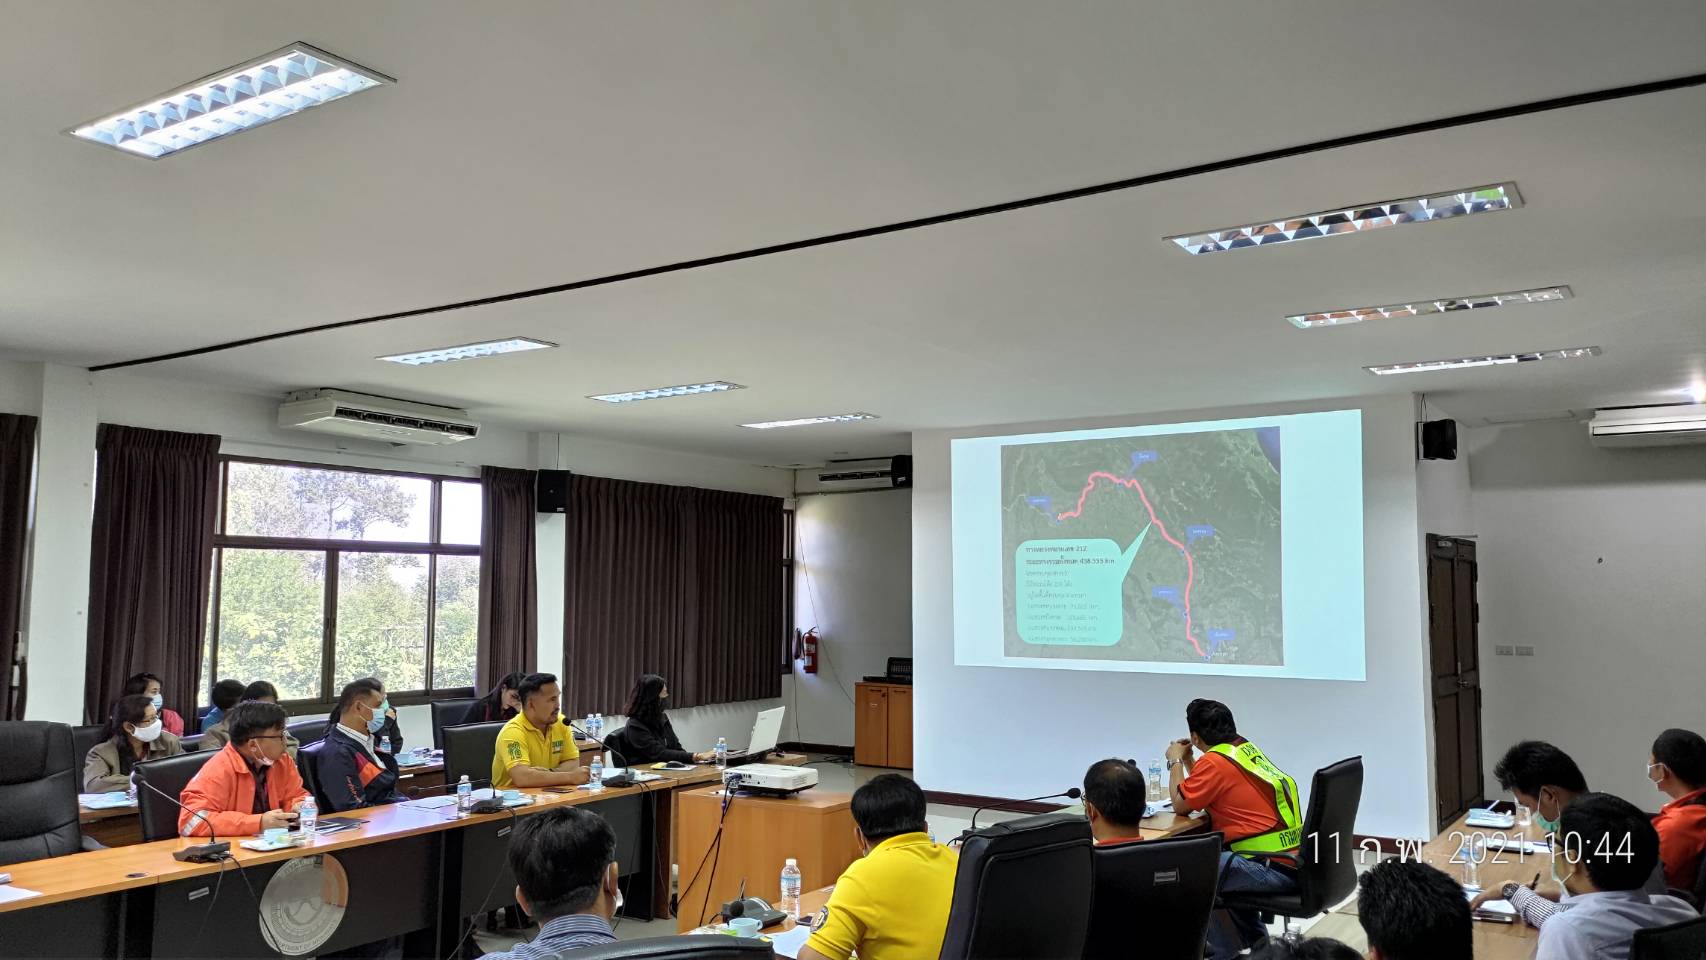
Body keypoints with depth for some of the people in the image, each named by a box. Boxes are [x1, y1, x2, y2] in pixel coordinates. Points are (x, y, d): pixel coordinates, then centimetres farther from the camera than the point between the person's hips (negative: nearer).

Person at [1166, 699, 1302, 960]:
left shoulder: (1214, 761, -14)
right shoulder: (1245, 748, 11)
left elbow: (1180, 805, -3)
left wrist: (1175, 761, 8)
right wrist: (1187, 761, 21)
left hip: (1274, 870, -9)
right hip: (1294, 859, 9)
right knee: (1219, 858, 28)